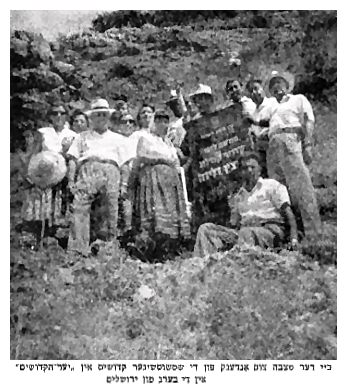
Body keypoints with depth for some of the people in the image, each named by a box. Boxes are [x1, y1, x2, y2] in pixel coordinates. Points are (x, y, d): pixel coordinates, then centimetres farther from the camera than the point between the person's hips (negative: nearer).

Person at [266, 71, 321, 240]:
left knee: (300, 185, -15)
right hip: (273, 147, 5)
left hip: (292, 140, -5)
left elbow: (309, 121, 3)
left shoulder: (299, 99, 19)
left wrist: (307, 145, -9)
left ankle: (312, 233, -17)